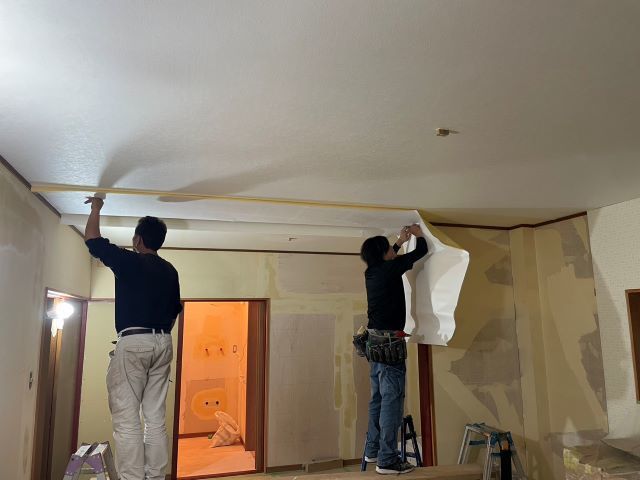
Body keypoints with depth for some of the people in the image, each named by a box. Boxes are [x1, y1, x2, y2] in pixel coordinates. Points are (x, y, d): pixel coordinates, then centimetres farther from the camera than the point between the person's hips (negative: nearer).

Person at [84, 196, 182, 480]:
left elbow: (92, 239, 8)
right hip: (163, 344, 6)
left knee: (126, 419, -3)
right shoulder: (170, 271, 12)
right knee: (156, 418, 8)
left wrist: (96, 208, 21)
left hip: (132, 343, -6)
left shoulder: (128, 261, -4)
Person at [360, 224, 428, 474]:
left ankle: (373, 450, 23)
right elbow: (420, 253, 0)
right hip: (389, 341, -9)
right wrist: (419, 235, 19)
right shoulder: (389, 269, -12)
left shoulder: (372, 271, 10)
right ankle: (387, 460, -2)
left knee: (378, 398, 15)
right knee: (392, 400, -6)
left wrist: (400, 241, 40)